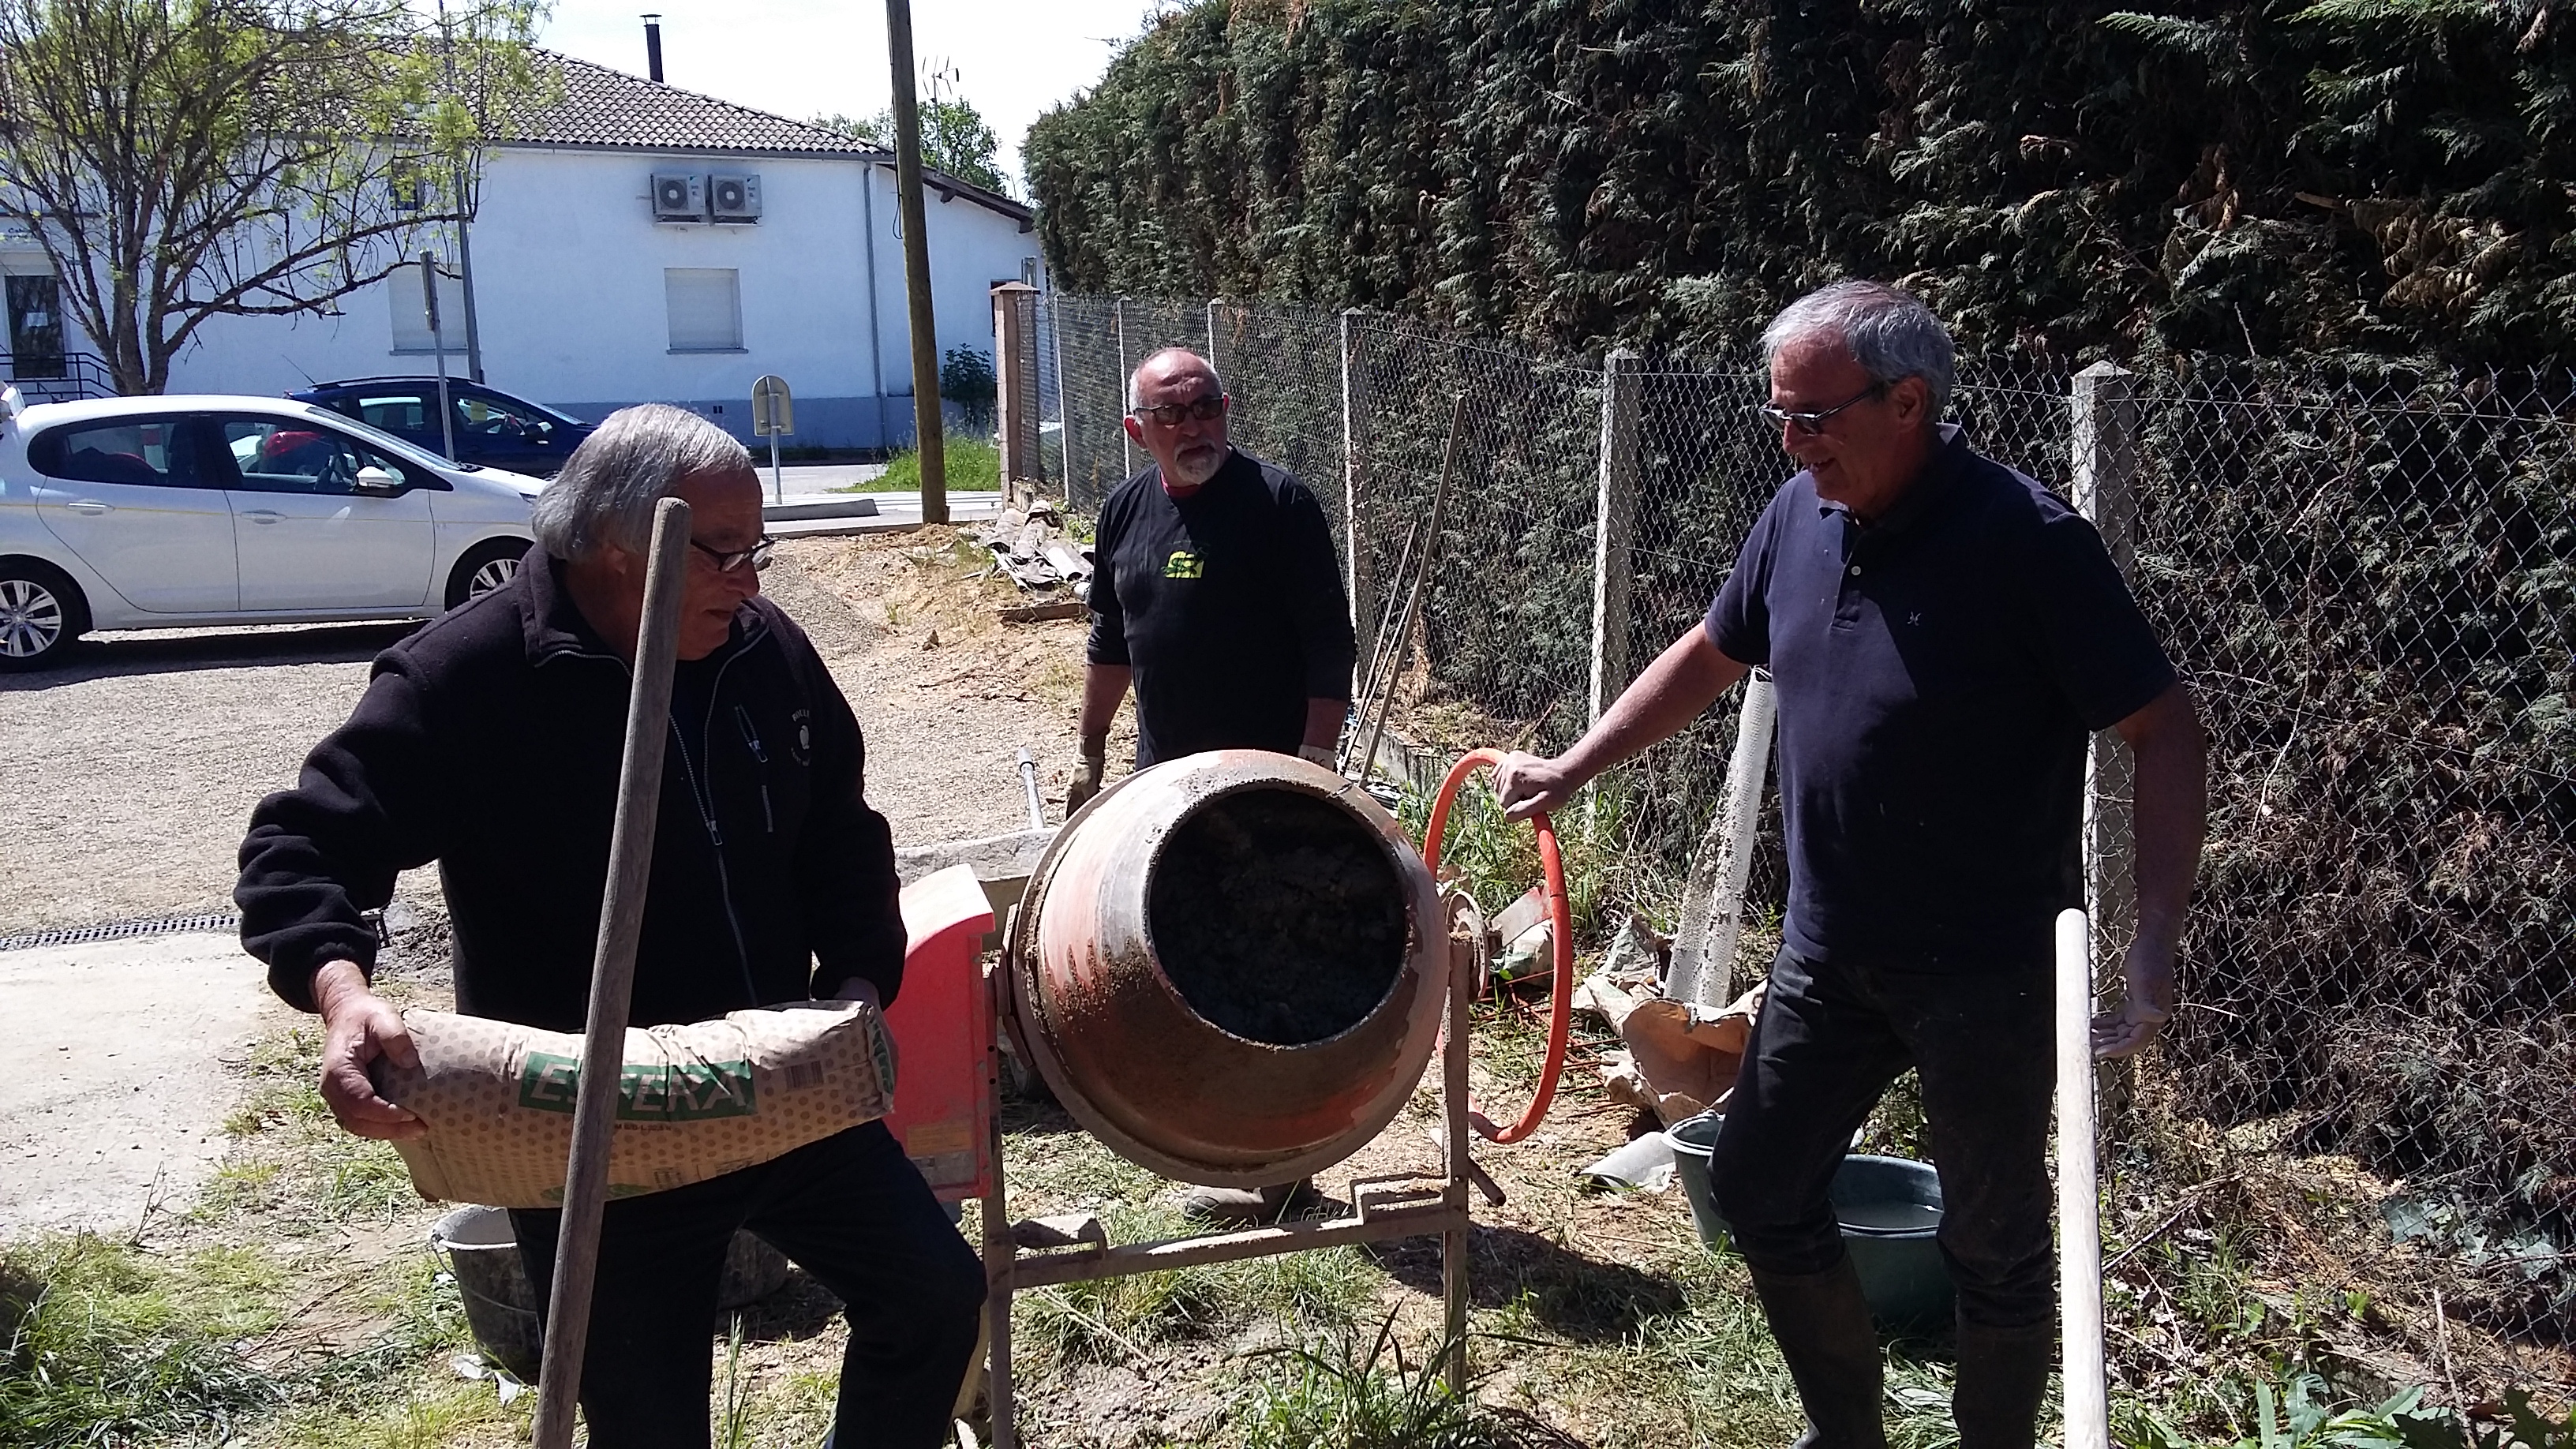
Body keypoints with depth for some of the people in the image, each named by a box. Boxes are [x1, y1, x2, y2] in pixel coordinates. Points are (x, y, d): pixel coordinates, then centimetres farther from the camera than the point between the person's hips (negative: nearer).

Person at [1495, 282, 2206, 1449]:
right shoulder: (1802, 514, -1)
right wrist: (1570, 770, 12)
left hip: (1984, 970, -6)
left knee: (1993, 1245, 9)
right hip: (1827, 950, 6)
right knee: (1758, 1186, 14)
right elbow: (1709, 657, 13)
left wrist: (2155, 944, -24)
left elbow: (2166, 735, -17)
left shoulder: (2027, 541, -19)